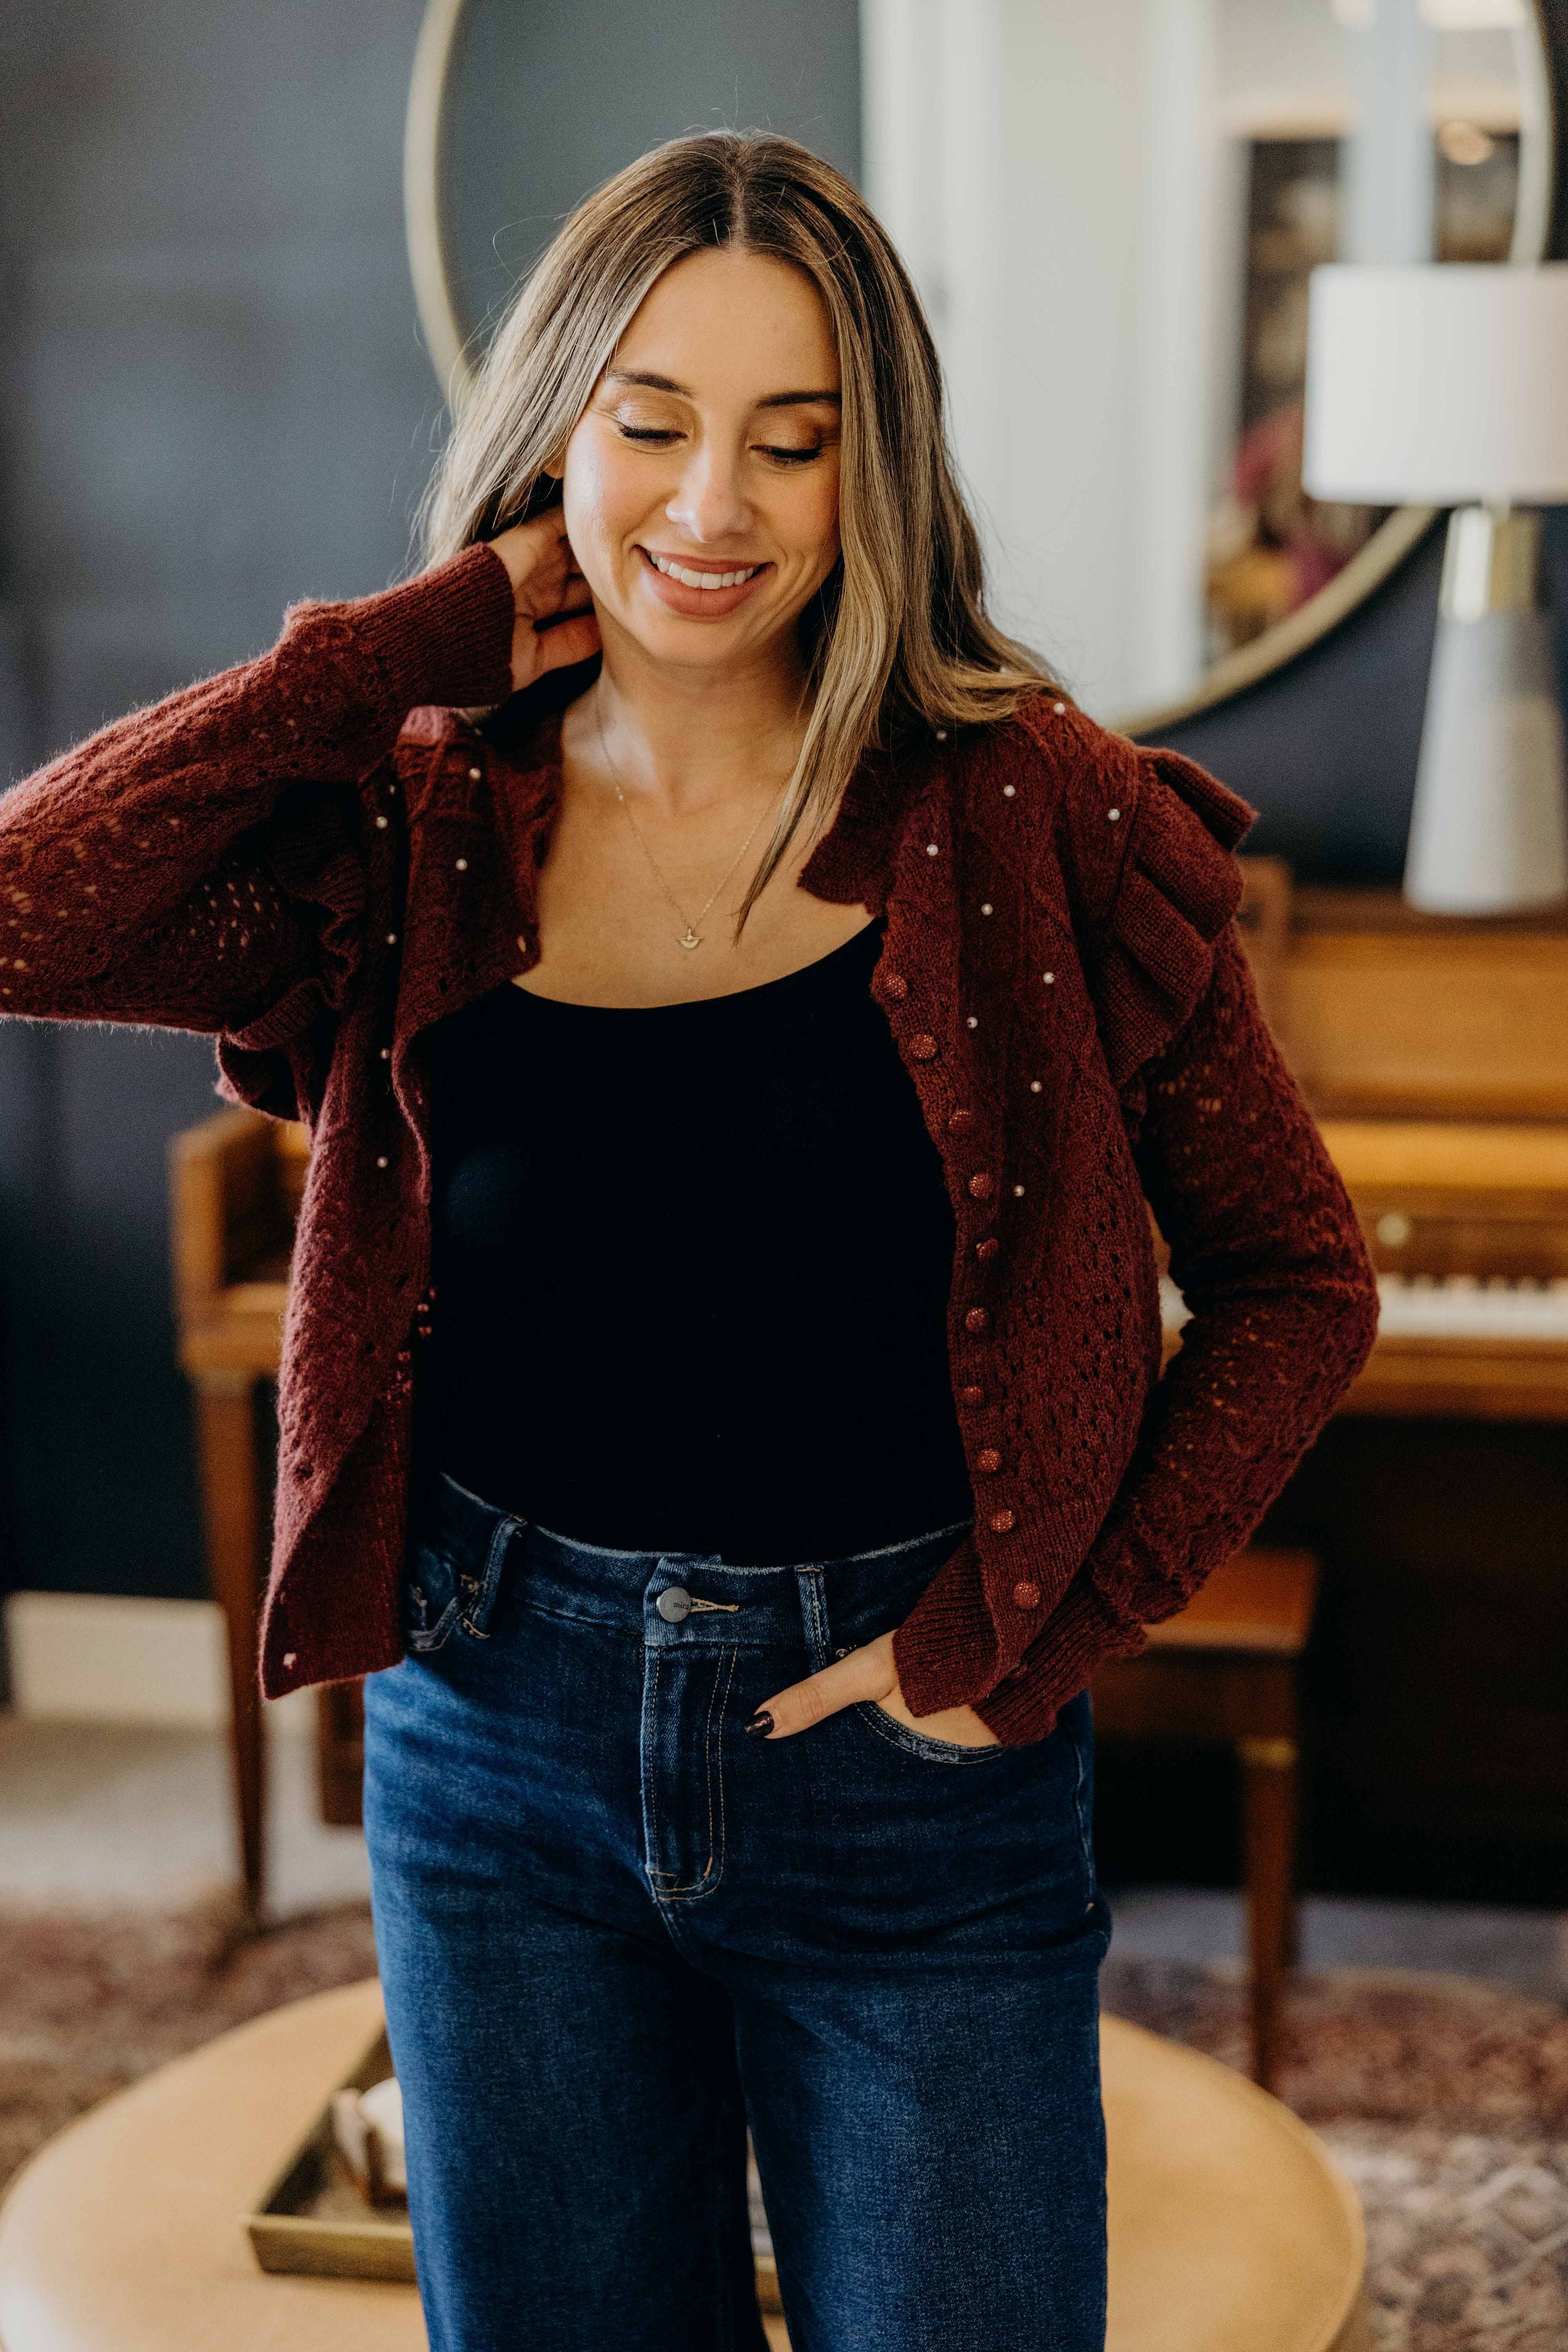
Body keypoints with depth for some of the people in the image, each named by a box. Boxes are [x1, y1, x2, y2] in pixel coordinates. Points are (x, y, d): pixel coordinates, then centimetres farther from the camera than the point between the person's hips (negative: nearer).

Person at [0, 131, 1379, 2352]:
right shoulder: (425, 824, -3)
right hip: (498, 1735, 2)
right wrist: (427, 633, -13)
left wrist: (1040, 1639, -11)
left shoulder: (1031, 820, -9)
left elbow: (1296, 1278, -3)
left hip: (905, 1766, -2)